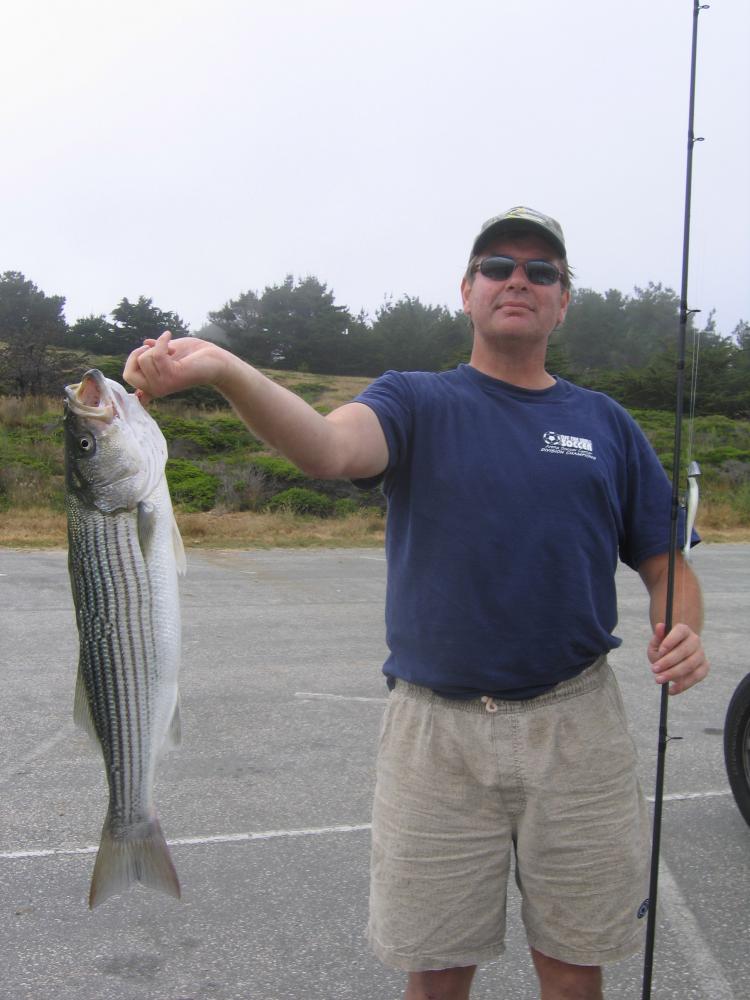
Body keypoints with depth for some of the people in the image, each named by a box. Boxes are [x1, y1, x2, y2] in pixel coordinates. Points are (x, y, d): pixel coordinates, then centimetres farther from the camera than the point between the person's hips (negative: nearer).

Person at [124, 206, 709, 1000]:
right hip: (436, 729, -1)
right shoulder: (416, 401, 0)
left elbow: (665, 564, 12)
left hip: (575, 727, 2)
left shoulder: (605, 423, 8)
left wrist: (682, 634, -10)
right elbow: (330, 448, -22)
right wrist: (222, 369, -40)